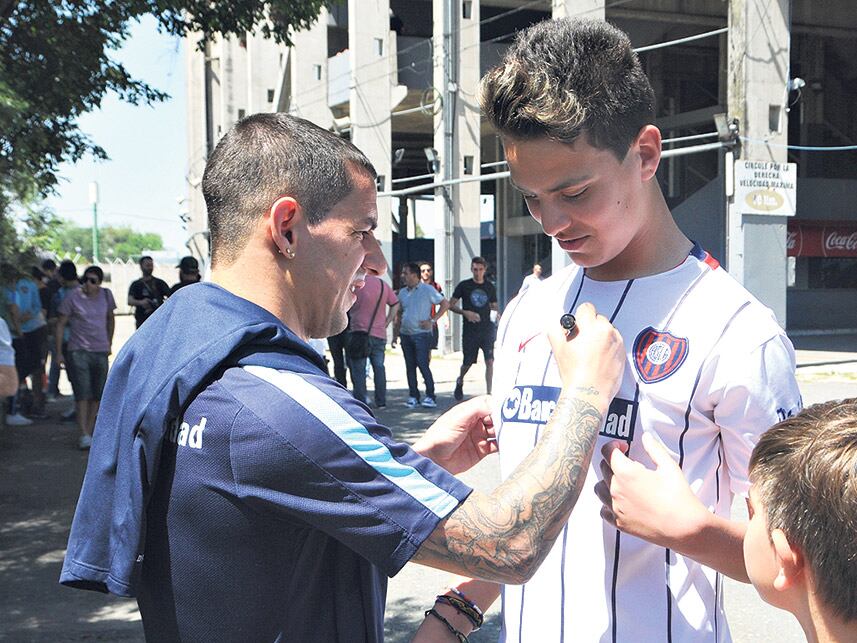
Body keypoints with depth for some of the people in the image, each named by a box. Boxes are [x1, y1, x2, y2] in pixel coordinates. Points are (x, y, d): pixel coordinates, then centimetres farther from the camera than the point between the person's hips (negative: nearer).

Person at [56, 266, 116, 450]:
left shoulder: (106, 295, 4)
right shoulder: (73, 296, -7)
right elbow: (60, 324, -2)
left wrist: (109, 344, 21)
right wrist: (59, 352, -5)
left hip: (100, 351, 4)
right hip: (78, 351, -4)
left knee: (98, 394, 7)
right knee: (82, 393, -12)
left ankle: (90, 430, 19)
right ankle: (84, 435, -14)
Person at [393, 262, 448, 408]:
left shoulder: (427, 290, -4)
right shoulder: (402, 292, 13)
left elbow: (445, 304, -2)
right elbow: (399, 314, 19)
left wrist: (432, 320, -8)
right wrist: (395, 335, 13)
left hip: (422, 334, -6)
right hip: (405, 334, 6)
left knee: (423, 364, -11)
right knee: (410, 366, 7)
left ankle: (430, 397, -6)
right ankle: (413, 396, 13)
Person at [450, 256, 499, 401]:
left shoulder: (490, 287, 8)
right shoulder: (464, 286, 0)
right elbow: (451, 305, 2)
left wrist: (495, 314, -5)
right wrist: (465, 313, -14)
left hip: (487, 329, 1)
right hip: (469, 331, -1)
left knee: (490, 361, -11)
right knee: (468, 362, 9)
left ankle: (490, 393, -8)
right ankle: (460, 381, 41)